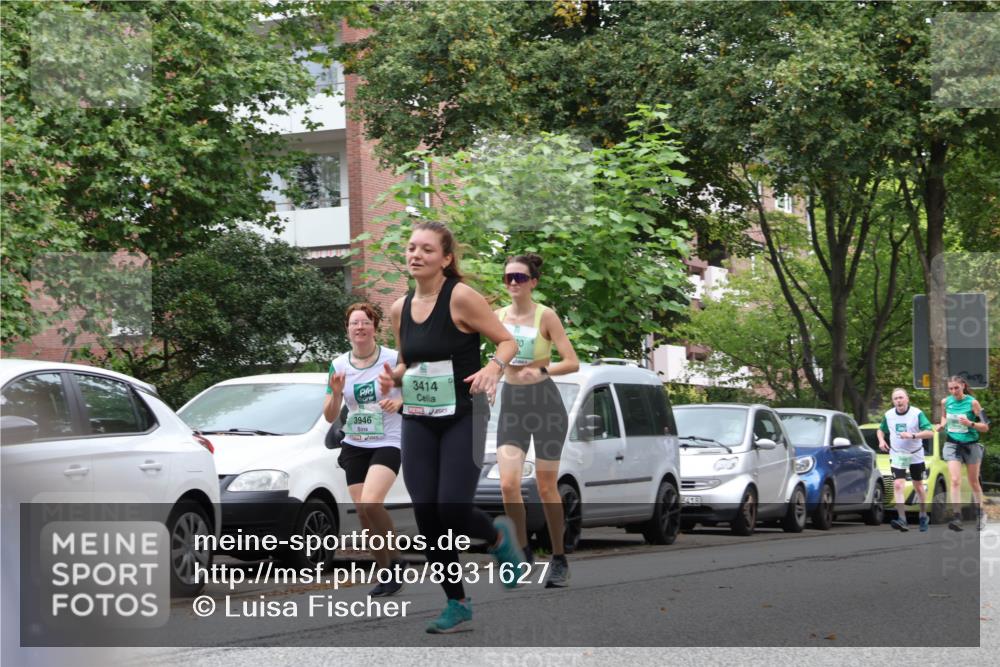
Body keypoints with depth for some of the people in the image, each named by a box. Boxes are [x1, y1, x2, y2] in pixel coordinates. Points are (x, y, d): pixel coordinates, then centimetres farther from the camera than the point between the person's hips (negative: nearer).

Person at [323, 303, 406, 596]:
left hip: (387, 443, -5)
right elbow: (329, 416, 6)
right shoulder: (339, 365, 4)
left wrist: (399, 402, -20)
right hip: (354, 446, 5)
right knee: (363, 513, 2)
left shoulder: (393, 359, -7)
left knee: (370, 503, -25)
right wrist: (336, 394, -15)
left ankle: (394, 559, -5)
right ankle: (387, 572, 16)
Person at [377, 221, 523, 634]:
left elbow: (507, 341, -7)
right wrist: (392, 377, -2)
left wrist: (494, 367, -27)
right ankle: (457, 604, 15)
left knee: (452, 511, -13)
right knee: (427, 519, 0)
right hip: (417, 422, 5)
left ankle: (499, 537, 23)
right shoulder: (400, 309, 6)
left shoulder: (461, 297, -12)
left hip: (463, 418, -5)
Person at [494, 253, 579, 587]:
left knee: (546, 487, 3)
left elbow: (572, 362, -14)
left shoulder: (546, 316, -8)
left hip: (545, 402, -3)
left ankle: (559, 559, 16)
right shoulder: (498, 316, 4)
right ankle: (523, 551, 4)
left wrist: (541, 371, -29)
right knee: (508, 483, -13)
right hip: (511, 404, 3)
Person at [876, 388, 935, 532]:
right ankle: (902, 520, -24)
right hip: (897, 455, 1)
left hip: (915, 455, -1)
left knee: (918, 486, 12)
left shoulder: (917, 413, -13)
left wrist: (912, 435, -31)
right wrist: (881, 440, -5)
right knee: (898, 485, -16)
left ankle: (924, 516, 31)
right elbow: (881, 430, 16)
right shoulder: (888, 415, -2)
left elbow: (930, 432, -19)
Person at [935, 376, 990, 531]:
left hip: (971, 445, -2)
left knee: (974, 482, 11)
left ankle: (980, 514, 30)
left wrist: (970, 423, -27)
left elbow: (985, 427, -10)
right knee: (955, 480, -14)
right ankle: (957, 516, -19)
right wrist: (942, 425, 1)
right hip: (953, 445, 2)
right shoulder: (945, 402, -1)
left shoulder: (972, 403, -12)